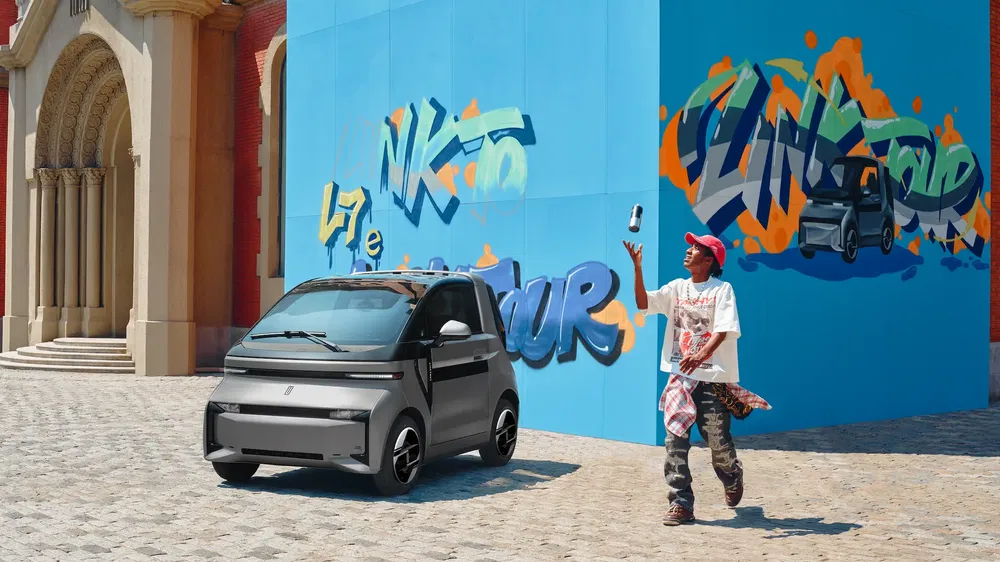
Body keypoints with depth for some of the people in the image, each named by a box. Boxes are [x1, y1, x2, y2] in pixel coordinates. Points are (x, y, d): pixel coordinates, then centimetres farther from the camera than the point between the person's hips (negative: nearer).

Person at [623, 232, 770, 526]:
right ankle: (680, 504, 0)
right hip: (679, 376, 4)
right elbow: (643, 303, 2)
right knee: (675, 441, -5)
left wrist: (702, 355, -34)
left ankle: (732, 478, 36)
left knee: (718, 440, 3)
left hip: (713, 378, -4)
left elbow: (723, 330, -16)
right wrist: (637, 268, -10)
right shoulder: (677, 288, 11)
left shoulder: (722, 289, -4)